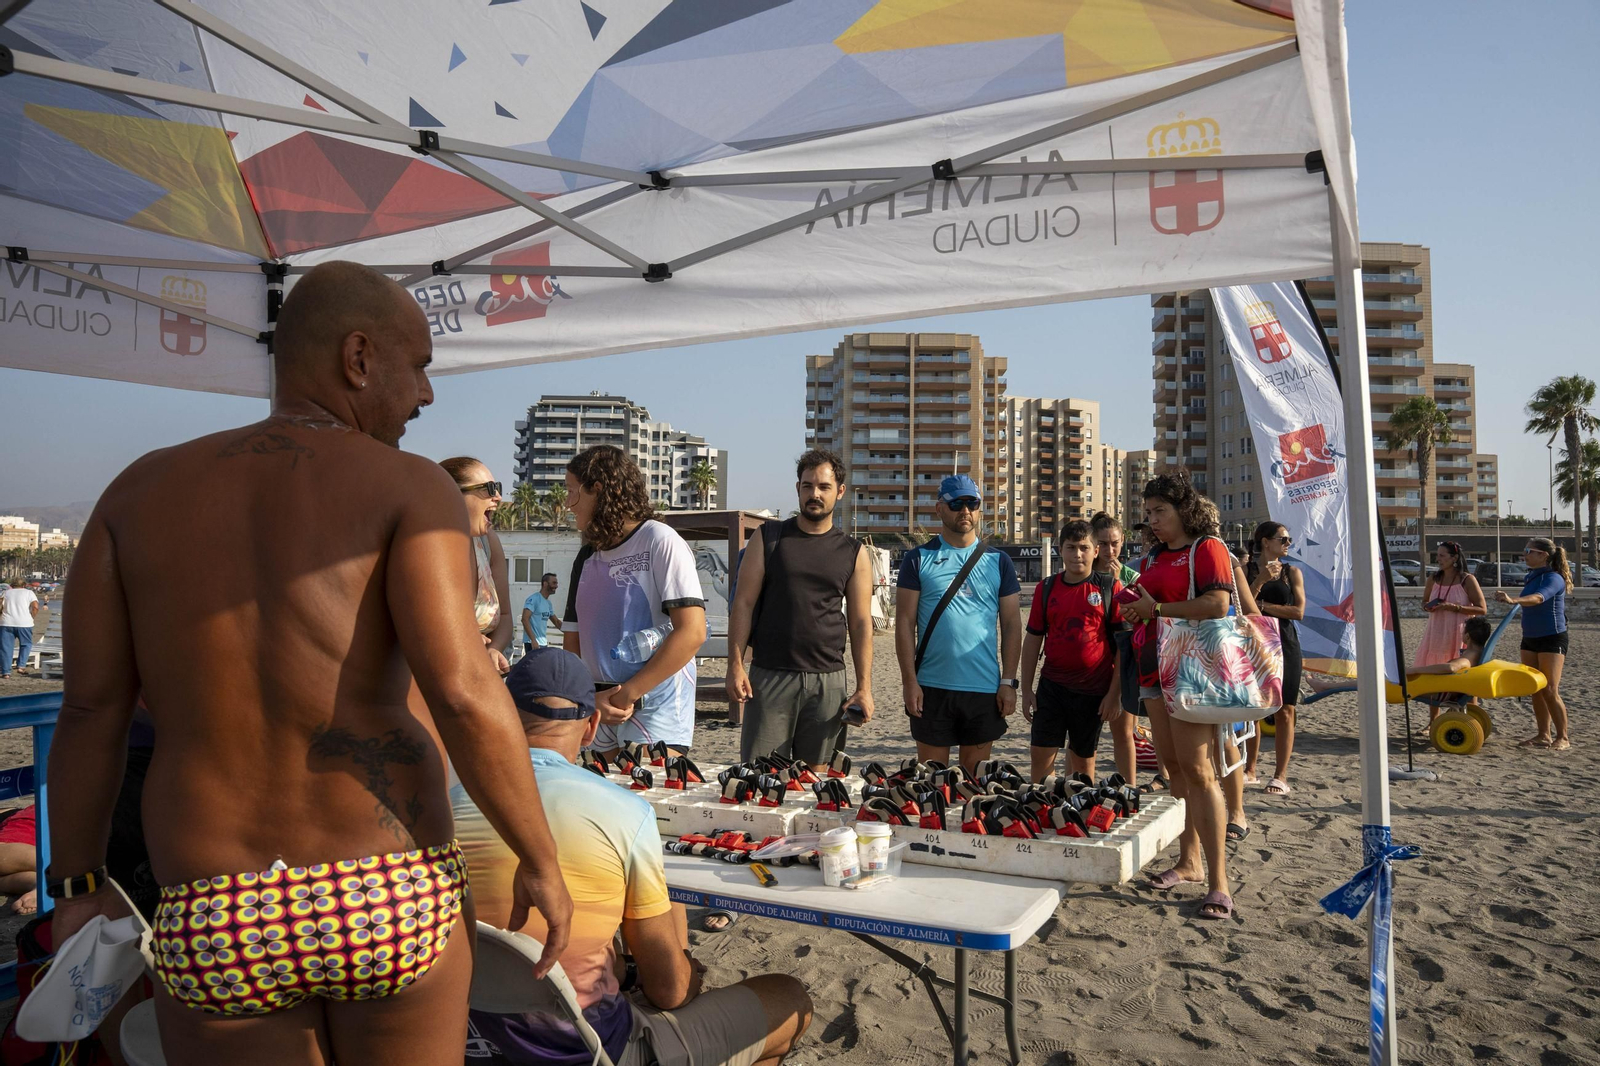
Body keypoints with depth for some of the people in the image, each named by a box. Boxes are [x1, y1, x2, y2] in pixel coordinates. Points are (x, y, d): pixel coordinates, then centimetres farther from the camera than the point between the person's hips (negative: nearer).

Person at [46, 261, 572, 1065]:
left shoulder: (139, 492, 5)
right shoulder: (412, 487, -7)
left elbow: (88, 708, 4)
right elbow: (462, 693, -18)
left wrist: (79, 884, 17)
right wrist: (541, 864, -6)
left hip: (215, 928, 3)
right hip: (392, 899, -2)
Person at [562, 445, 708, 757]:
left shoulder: (660, 541, -7)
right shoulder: (587, 558, 13)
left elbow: (692, 632, -16)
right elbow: (573, 642, 13)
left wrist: (627, 694, -14)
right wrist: (592, 698, -6)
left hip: (656, 710, -6)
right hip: (604, 714, 7)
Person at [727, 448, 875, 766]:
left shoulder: (853, 553, 7)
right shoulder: (767, 538, 5)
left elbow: (860, 623, 7)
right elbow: (744, 603, 2)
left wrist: (864, 686, -1)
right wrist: (735, 665, -7)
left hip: (828, 680, 1)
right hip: (769, 676, -1)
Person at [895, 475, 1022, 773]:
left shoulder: (998, 561, 7)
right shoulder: (919, 558, 2)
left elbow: (1011, 624, 6)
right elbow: (905, 623, -2)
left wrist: (1008, 682, -2)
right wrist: (909, 680, -9)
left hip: (985, 688, 2)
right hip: (932, 687, -1)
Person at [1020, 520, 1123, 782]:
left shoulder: (1110, 587, -3)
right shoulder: (1046, 588, 4)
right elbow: (1033, 639, 8)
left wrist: (1114, 692, -8)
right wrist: (1026, 690, 4)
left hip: (1094, 689, -2)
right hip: (1052, 685, 2)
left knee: (1083, 759, 11)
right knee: (1040, 754, -3)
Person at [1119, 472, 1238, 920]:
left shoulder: (1207, 548, -6)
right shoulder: (1155, 557, 19)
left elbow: (1218, 604, -19)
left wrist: (1156, 609, -13)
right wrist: (1135, 612, 4)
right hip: (1155, 671, 8)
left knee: (1196, 770, -11)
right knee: (1172, 769, 11)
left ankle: (1218, 880, -6)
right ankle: (1189, 862, 21)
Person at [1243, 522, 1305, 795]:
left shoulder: (1292, 572, 5)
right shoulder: (1247, 571, 4)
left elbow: (1298, 611, -5)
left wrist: (1262, 605, -7)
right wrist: (1260, 581, -16)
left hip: (1284, 646, -1)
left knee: (1284, 711, -2)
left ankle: (1281, 776, 2)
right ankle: (1249, 770, 17)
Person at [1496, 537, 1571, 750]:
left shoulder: (1554, 578, -15)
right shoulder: (1531, 577, 10)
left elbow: (1538, 598, -35)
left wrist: (1514, 600, -51)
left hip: (1552, 639, -8)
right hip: (1530, 639, 8)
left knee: (1550, 690, -7)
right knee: (1536, 690, 8)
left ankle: (1563, 737, 4)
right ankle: (1543, 735, 15)